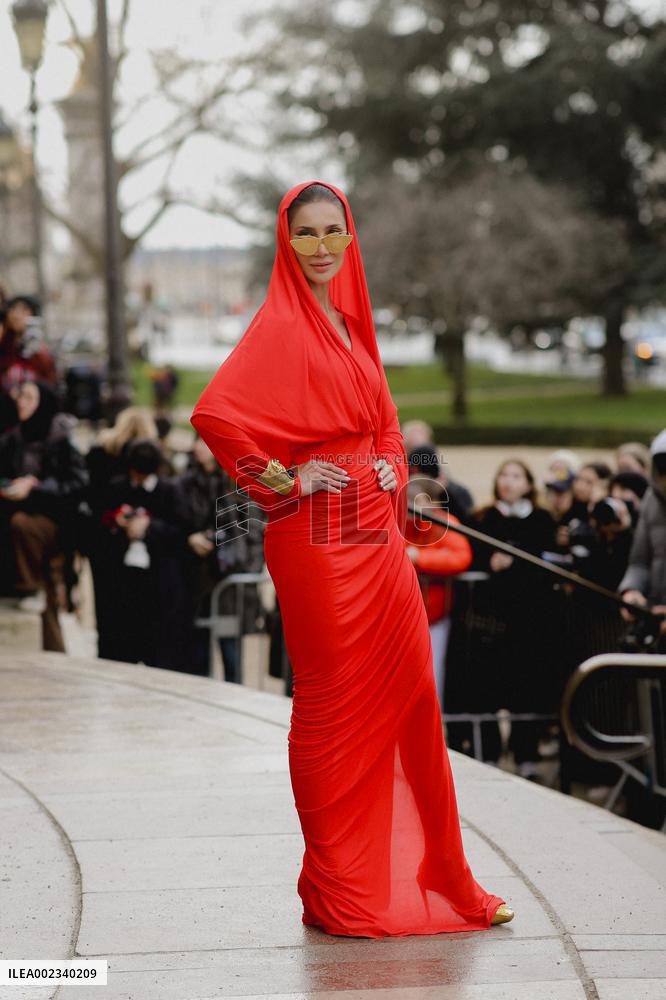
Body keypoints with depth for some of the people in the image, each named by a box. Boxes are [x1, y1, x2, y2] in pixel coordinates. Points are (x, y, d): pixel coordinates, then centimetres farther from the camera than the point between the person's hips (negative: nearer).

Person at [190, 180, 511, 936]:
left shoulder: (349, 323, 15)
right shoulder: (280, 327, -10)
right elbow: (214, 414, -23)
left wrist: (392, 475, 10)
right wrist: (283, 479, -15)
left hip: (375, 536, 8)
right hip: (319, 541, -8)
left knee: (409, 693, 9)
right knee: (334, 703, 0)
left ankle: (431, 874, 20)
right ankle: (340, 893, 11)